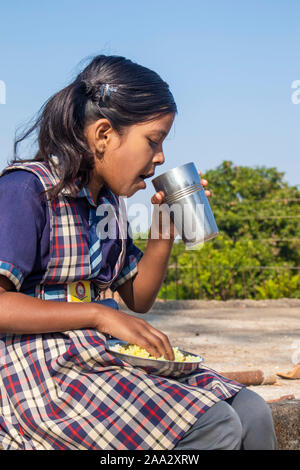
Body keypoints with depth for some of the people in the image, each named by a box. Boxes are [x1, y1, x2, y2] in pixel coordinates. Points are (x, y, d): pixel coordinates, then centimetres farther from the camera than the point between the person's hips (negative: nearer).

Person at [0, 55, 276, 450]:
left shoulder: (109, 199, 14)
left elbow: (137, 301, 21)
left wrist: (163, 231, 6)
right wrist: (99, 315, -20)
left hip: (106, 356, 8)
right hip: (43, 370, -8)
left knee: (253, 415, -7)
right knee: (215, 430, -22)